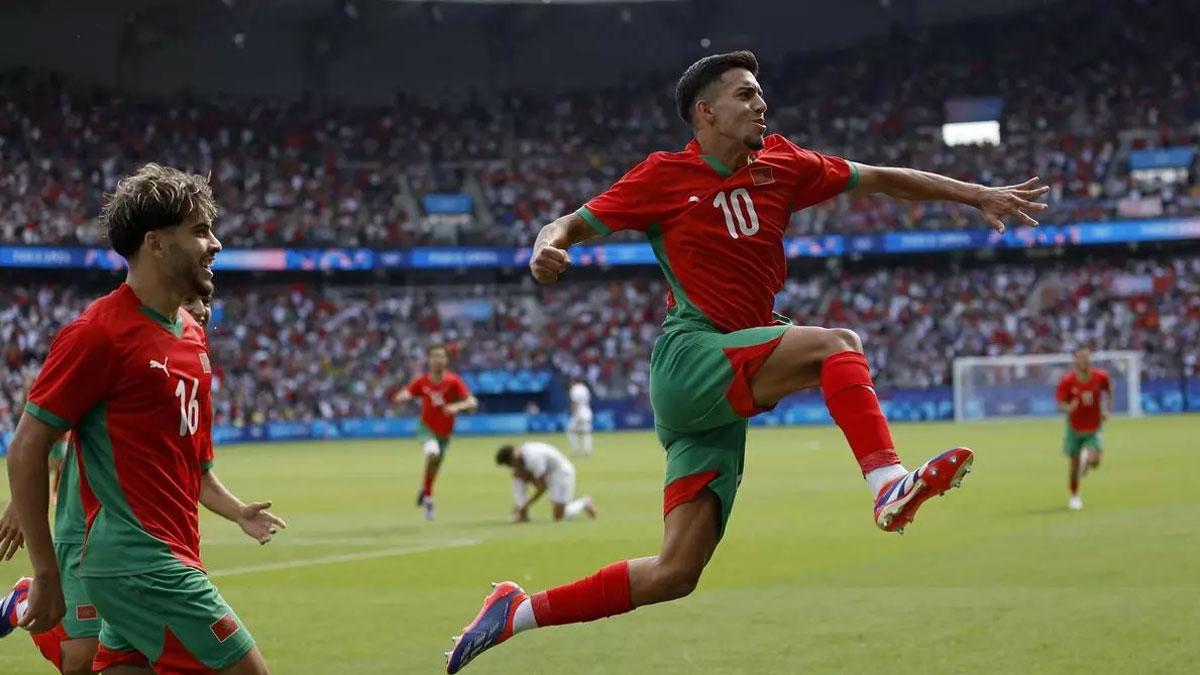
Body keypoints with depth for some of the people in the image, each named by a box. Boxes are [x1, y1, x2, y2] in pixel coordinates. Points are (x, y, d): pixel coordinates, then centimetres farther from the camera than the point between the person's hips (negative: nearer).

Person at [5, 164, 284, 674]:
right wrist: (46, 575, -13)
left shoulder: (192, 334, 14)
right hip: (140, 564, -8)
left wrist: (236, 510, 14)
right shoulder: (99, 333, -12)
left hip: (170, 559, 8)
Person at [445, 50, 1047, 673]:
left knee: (677, 572, 0)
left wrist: (980, 195, 18)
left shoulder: (779, 166, 13)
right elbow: (574, 224, 2)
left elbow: (881, 179, 19)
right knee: (836, 345, -25)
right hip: (689, 359, -6)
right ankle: (889, 486, -39)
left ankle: (517, 614, 8)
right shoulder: (665, 176, -1)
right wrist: (547, 247, -22)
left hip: (723, 398, 6)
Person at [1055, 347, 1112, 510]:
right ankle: (1074, 497, 27)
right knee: (1073, 464, 4)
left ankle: (1086, 461, 20)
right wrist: (1068, 408, -32)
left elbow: (1108, 390, 11)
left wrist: (1108, 409, 5)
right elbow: (1061, 403, -10)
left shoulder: (1100, 377, -12)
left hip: (1093, 428, 0)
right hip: (1074, 428, 0)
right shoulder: (1067, 380, -16)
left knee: (1094, 460, -19)